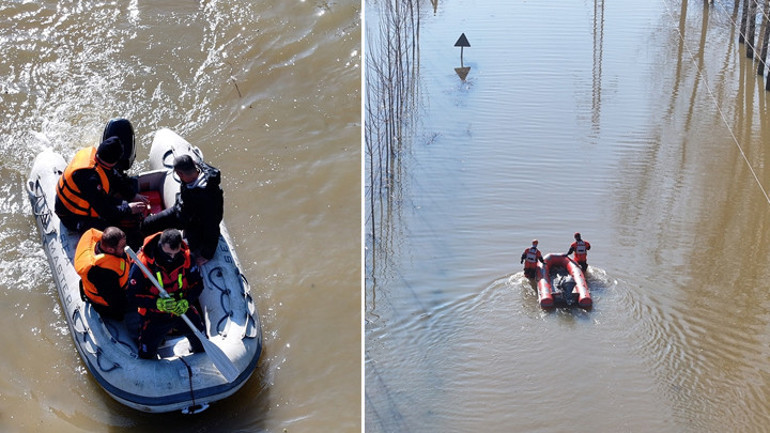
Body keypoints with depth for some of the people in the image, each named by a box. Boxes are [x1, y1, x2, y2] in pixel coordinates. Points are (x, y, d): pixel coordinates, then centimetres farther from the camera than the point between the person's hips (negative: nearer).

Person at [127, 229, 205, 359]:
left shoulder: (185, 257, -17)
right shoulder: (142, 263, -27)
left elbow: (197, 284, -6)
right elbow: (133, 298, -22)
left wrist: (186, 302, -25)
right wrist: (158, 303, -37)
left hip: (183, 311, 3)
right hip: (154, 316, -3)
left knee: (201, 341, 17)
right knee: (147, 356, 3)